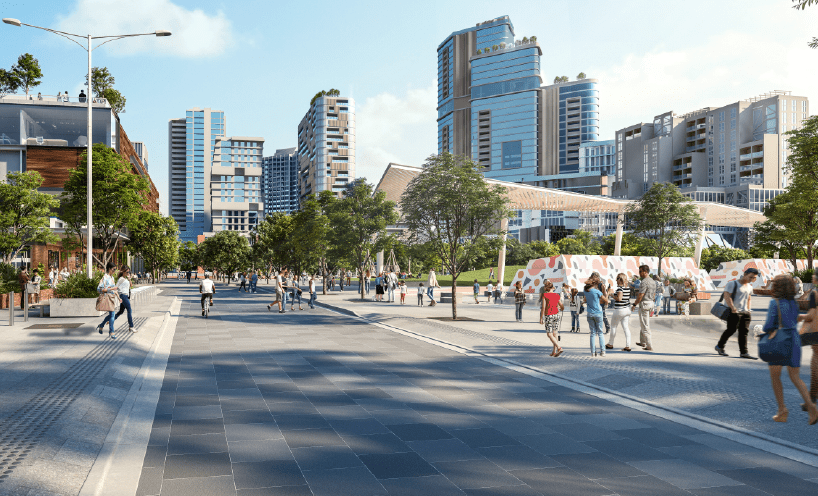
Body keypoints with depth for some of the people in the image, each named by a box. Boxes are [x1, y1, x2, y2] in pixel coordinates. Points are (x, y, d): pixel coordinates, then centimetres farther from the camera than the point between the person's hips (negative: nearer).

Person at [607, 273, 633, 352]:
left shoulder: (620, 287, -17)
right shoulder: (628, 288, 7)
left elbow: (619, 298, -26)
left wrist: (612, 294, -11)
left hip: (619, 310, -7)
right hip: (627, 309, 7)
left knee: (613, 326, 9)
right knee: (626, 327, 6)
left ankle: (610, 344, 21)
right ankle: (628, 346, 0)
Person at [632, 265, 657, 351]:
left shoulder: (644, 282, -19)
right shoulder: (653, 281, 11)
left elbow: (640, 295, -21)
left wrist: (634, 304, -10)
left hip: (644, 303, -10)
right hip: (651, 303, 10)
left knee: (645, 326, -4)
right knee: (643, 324, 23)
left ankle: (649, 346, -3)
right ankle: (643, 342, 32)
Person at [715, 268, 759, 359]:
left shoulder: (750, 287, 18)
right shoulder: (732, 284, -7)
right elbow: (727, 296, -15)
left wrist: (748, 309, 19)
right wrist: (733, 308, -21)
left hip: (744, 312, 7)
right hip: (734, 312, -7)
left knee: (744, 331, 2)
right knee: (731, 329, -7)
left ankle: (744, 352, 3)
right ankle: (719, 346, 10)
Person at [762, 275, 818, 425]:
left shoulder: (775, 303, -12)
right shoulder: (794, 302, 7)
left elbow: (769, 325, -15)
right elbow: (794, 322, 18)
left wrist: (765, 330, 6)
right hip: (794, 339, 6)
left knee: (775, 376, 10)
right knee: (795, 377, 11)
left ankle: (782, 410, 8)